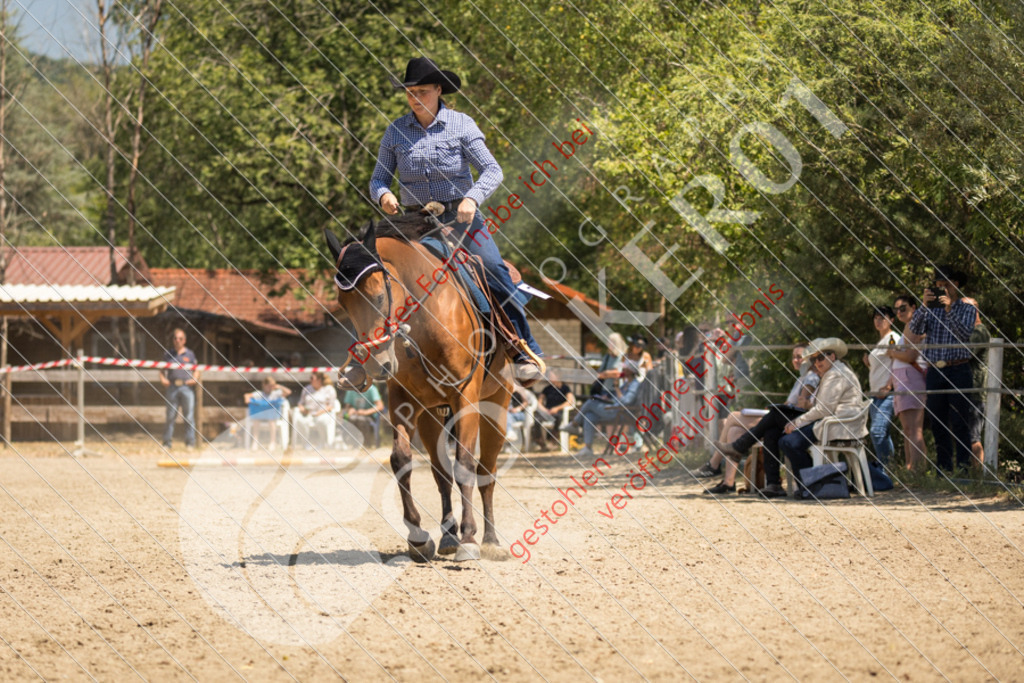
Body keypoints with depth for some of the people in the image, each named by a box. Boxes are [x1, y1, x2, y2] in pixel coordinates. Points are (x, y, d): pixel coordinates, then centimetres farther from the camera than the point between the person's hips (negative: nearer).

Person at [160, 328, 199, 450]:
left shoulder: (189, 354, 13)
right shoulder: (168, 355, 15)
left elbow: (196, 370, 14)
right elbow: (163, 370, 16)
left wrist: (194, 379, -6)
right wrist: (163, 379, -4)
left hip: (187, 386, -1)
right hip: (171, 387, 1)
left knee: (189, 416, -3)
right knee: (170, 416, 0)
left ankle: (190, 442, 1)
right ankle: (167, 442, 4)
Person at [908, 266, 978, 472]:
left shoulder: (967, 309, 6)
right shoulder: (932, 308, 13)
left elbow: (964, 335, -10)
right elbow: (915, 329, -2)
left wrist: (949, 310, -17)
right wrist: (923, 306, -15)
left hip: (958, 371, -4)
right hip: (934, 371, 4)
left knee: (959, 422, -8)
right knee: (938, 424, 4)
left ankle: (963, 467, -8)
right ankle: (943, 470, 9)